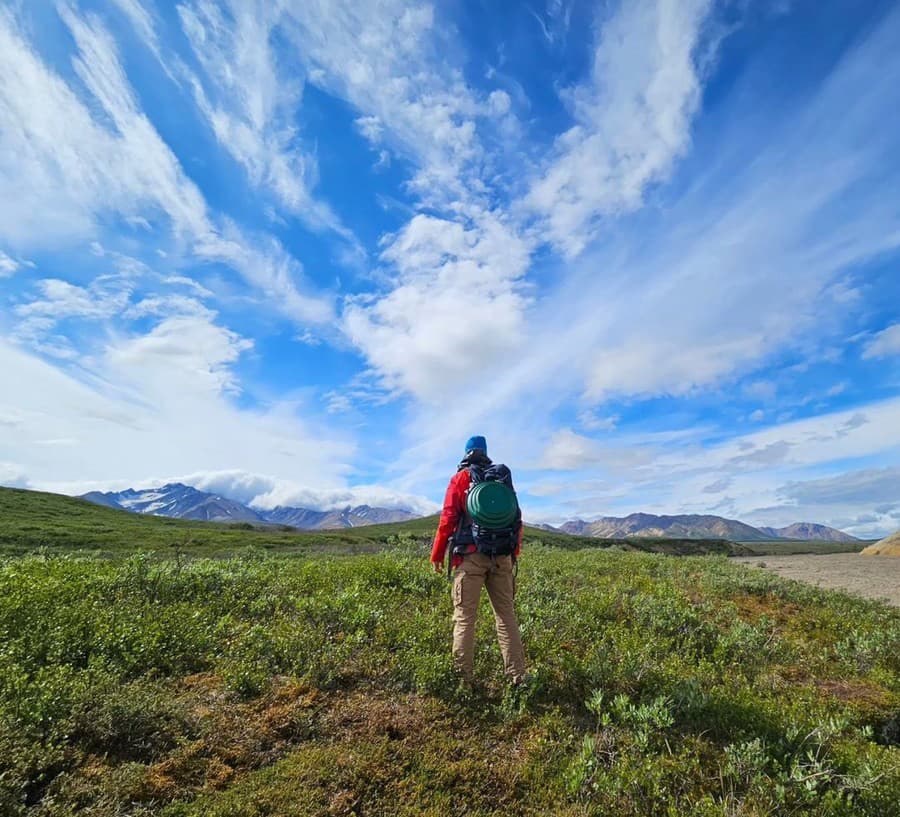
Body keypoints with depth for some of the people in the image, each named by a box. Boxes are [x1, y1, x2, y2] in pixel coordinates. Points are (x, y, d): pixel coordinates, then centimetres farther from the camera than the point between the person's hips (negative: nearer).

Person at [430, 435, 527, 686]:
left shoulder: (461, 478, 2)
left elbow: (448, 519, -4)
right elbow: (517, 519, 13)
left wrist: (437, 554, 3)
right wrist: (515, 553, 22)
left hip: (471, 556, -4)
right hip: (502, 557, 4)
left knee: (464, 617, 4)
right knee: (506, 615, 12)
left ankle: (464, 677, 6)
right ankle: (517, 676, 14)